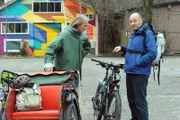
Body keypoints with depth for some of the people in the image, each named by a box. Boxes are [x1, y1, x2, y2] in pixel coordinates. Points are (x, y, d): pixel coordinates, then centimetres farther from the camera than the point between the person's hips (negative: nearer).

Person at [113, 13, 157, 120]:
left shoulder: (147, 34, -12)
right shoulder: (134, 34, 17)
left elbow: (152, 54, -20)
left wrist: (137, 63, -20)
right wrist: (122, 48, 10)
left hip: (140, 73, -9)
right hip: (130, 72, 9)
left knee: (140, 102, -4)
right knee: (131, 100, 18)